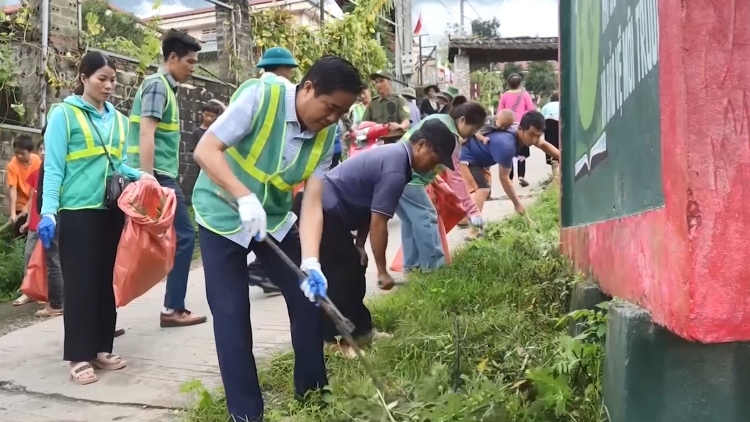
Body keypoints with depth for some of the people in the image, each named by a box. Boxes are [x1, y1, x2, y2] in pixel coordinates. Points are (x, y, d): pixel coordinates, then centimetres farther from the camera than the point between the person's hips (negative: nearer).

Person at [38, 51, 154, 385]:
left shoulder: (118, 119, 13)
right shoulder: (64, 113, -4)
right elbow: (53, 167, -9)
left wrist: (140, 177, -3)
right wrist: (49, 210, -17)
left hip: (112, 210, 6)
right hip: (77, 210, -6)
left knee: (107, 280, 11)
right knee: (80, 282, -1)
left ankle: (101, 348, 22)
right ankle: (79, 357, 7)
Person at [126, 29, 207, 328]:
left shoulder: (165, 87, 19)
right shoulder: (157, 85, -9)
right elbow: (146, 135, -19)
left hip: (159, 176, 9)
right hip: (157, 175, -9)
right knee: (184, 236, -4)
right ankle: (172, 309, 3)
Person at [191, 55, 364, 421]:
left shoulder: (325, 136, -10)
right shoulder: (260, 96, -26)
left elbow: (312, 202, -15)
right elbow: (206, 150, -28)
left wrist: (310, 262, -29)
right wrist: (244, 197, -41)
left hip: (275, 218, 5)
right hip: (223, 214, -5)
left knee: (308, 298, 3)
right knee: (231, 312, -5)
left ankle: (312, 392, 21)